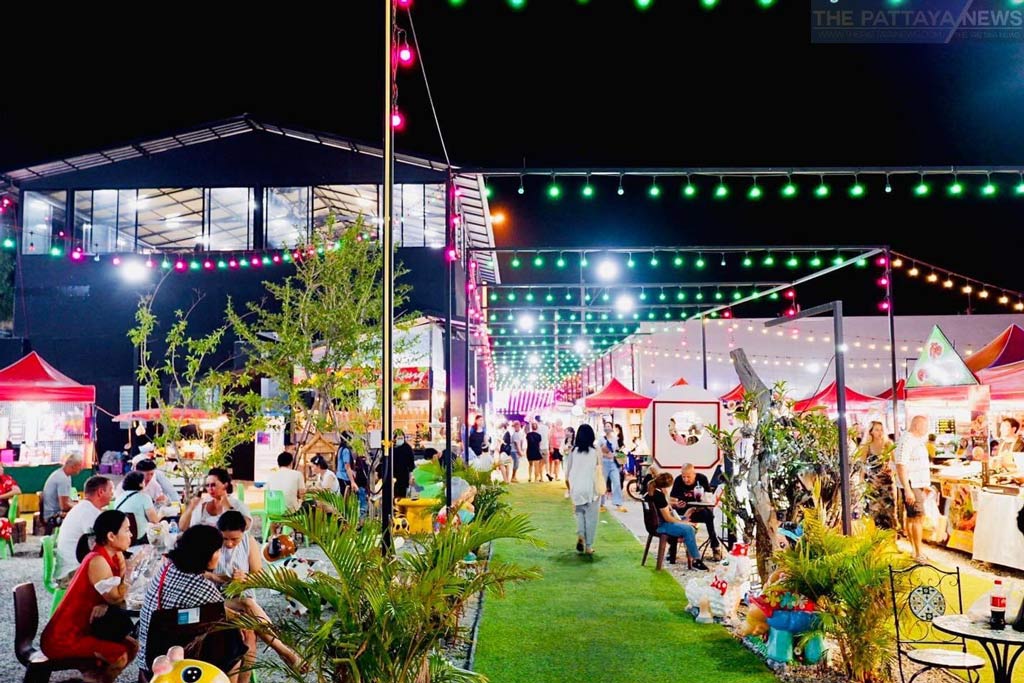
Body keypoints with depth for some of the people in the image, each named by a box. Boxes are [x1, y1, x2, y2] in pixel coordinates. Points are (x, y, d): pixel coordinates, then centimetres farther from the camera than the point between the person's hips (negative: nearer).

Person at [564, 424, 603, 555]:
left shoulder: (573, 451, -2)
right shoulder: (596, 450, -6)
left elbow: (568, 472, 2)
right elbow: (599, 471, -4)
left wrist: (569, 487, 14)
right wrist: (601, 488, 8)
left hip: (577, 488, 1)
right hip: (592, 488, -1)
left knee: (580, 513, 19)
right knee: (591, 516, 8)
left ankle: (580, 536, -3)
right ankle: (588, 546, 9)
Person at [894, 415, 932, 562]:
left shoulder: (918, 440, 13)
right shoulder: (906, 441, -18)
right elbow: (900, 466, -23)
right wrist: (907, 490, -26)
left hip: (918, 485, 10)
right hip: (911, 485, -10)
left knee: (911, 518, 12)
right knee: (918, 517, -10)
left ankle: (913, 550, 18)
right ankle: (918, 554, -7)